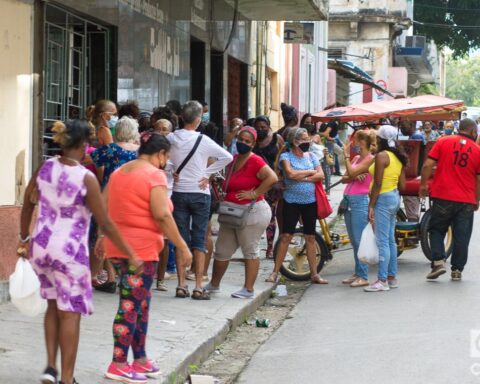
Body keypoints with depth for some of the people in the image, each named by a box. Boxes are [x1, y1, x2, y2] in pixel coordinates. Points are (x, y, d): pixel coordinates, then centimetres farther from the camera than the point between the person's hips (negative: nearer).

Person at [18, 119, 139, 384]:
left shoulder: (45, 167, 0)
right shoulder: (86, 178, -15)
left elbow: (27, 204, 9)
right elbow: (105, 224, -13)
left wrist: (24, 238, 23)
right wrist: (130, 254, -6)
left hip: (41, 246, 5)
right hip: (70, 251, -5)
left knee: (54, 305, 22)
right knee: (70, 312, 5)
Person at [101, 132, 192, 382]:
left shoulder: (119, 172, 13)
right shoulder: (154, 175, -11)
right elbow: (162, 215, -19)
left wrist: (103, 237, 29)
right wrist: (182, 246, -15)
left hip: (116, 248, 8)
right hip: (141, 249, -8)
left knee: (140, 304, 17)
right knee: (131, 306, -3)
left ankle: (141, 360, 22)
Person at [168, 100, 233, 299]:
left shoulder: (171, 138, -4)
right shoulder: (203, 140, -10)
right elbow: (227, 157, -13)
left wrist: (172, 171, 2)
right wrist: (207, 174, -6)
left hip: (179, 193, 2)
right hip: (200, 193, -2)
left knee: (181, 239, 7)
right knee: (199, 240, 2)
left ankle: (181, 285, 4)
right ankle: (198, 287, -1)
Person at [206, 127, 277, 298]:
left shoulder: (255, 161, -12)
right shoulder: (234, 160, 13)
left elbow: (272, 178, -25)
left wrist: (254, 194, -21)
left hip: (252, 212, -9)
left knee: (250, 251, 0)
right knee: (222, 251, 14)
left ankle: (248, 289, 7)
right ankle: (214, 284, 28)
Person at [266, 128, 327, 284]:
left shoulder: (311, 156, 9)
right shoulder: (286, 156, -3)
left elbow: (320, 175, -2)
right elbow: (290, 173, -20)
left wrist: (302, 177, -14)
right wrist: (310, 172, -7)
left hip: (310, 202, 4)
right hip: (292, 202, -4)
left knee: (310, 238, 7)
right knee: (286, 236, -5)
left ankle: (314, 274, 12)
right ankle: (275, 272, 0)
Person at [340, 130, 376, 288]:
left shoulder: (370, 159, -8)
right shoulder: (356, 158, 15)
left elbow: (352, 172, -17)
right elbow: (344, 179, 11)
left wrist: (346, 156, -6)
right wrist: (354, 176, -9)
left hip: (360, 200, -9)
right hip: (348, 200, 9)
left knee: (359, 240, -8)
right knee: (353, 241, 12)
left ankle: (363, 276, -5)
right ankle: (357, 273, 18)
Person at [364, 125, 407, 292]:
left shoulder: (381, 156, -14)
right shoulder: (398, 157, 11)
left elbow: (377, 184, -18)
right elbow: (402, 185, 10)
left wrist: (371, 206, -16)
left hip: (383, 198, -9)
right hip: (395, 197, 9)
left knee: (382, 241, -8)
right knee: (390, 240, 14)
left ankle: (382, 281, -8)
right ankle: (392, 277, 19)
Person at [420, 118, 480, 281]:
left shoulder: (443, 142, -1)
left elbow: (427, 165, -6)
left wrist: (423, 184, 6)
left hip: (443, 196, 0)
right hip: (466, 201, 0)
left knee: (437, 230, 13)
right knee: (461, 236, 8)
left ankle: (438, 261, -2)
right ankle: (457, 270, 10)